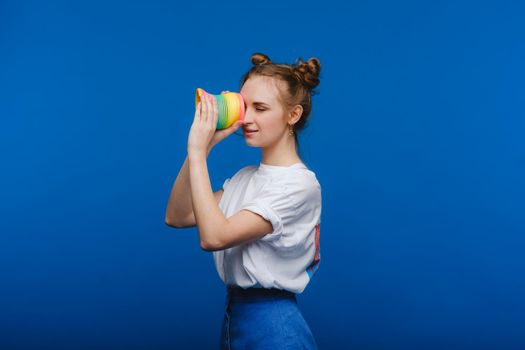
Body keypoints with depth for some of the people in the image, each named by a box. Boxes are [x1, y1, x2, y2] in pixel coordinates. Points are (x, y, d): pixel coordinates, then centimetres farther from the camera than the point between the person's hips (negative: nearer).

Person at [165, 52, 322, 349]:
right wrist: (203, 146, -5)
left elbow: (213, 237, -27)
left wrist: (198, 153, -22)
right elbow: (177, 217, 1)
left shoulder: (299, 185, -17)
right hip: (233, 317, 8)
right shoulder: (245, 177, 9)